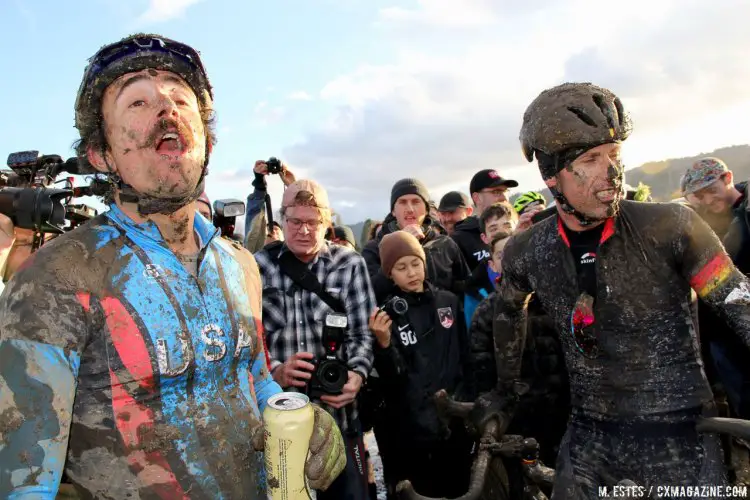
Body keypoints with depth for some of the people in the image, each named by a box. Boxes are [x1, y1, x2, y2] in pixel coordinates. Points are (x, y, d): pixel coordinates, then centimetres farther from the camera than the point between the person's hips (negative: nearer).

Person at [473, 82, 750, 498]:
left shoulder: (671, 227, -16)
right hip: (589, 434, 3)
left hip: (678, 435, -2)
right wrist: (506, 388, 20)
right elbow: (508, 312, 13)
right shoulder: (526, 252, -6)